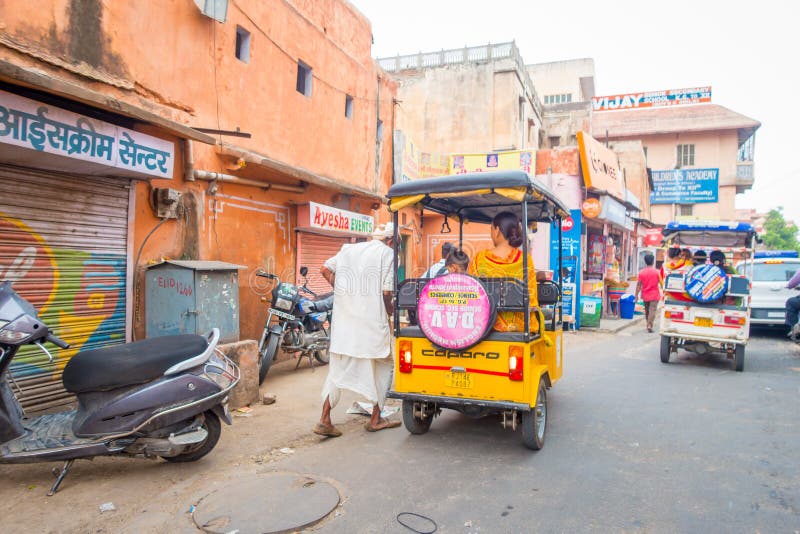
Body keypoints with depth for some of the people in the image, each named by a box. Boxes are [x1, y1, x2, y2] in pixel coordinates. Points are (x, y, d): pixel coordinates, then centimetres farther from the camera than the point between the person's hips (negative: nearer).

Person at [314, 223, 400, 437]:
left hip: (344, 320, 5)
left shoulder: (349, 249, 14)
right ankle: (375, 419, 21)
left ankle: (324, 420, 8)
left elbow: (326, 269, 8)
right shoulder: (387, 253, -3)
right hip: (372, 321, -5)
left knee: (338, 368, 11)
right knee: (382, 367, 14)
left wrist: (343, 291, 13)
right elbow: (386, 292, -10)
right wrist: (389, 311, 8)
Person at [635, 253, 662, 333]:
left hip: (645, 295, 3)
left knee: (646, 310, 16)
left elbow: (639, 285, -2)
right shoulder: (656, 272, -8)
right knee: (652, 310, -5)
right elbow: (661, 283, -4)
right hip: (654, 295, -2)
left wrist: (636, 295, 4)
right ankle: (650, 325, -16)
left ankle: (648, 324, 25)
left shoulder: (641, 272, -3)